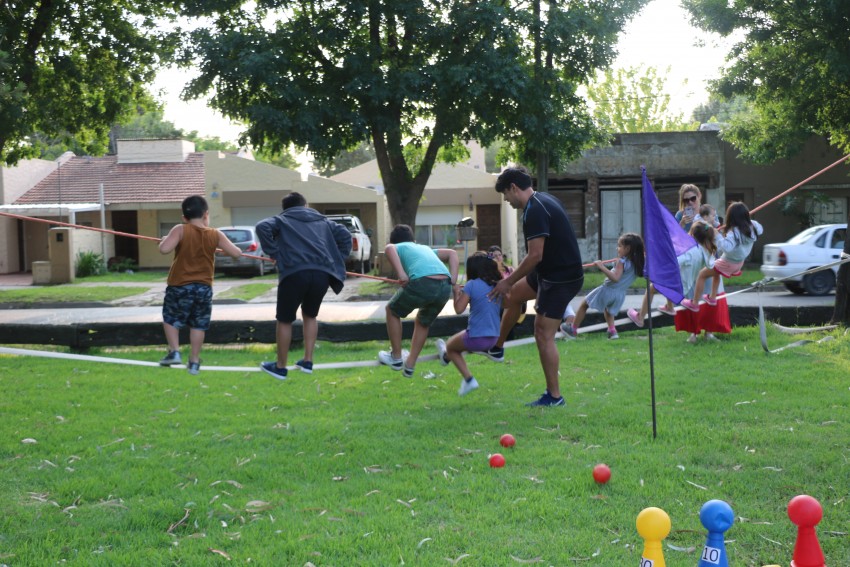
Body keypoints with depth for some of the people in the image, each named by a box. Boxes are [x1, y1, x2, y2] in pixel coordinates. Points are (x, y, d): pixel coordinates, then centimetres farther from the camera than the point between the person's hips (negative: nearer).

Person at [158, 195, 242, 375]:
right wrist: (222, 244, 19)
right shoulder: (216, 234, -2)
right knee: (198, 325, 12)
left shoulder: (180, 230, -10)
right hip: (204, 288, 2)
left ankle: (174, 352, 6)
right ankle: (194, 362, 13)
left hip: (180, 286, -2)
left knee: (170, 318, 17)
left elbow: (164, 249, -22)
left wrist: (164, 240, 0)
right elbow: (236, 253, -1)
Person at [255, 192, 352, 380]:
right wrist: (337, 261, 20)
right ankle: (307, 362, 25)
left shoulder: (282, 220, 18)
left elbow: (262, 227, -1)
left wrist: (274, 253, 3)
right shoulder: (323, 222, 28)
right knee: (310, 315, 27)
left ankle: (280, 367, 20)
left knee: (284, 320, 12)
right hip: (322, 274, 4)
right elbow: (345, 235, 21)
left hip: (295, 273, -3)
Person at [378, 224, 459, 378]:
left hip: (422, 283, -5)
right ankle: (409, 365, 36)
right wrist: (453, 281, 16)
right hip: (445, 286, 5)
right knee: (423, 323, 31)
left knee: (392, 311, 24)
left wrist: (401, 274, -9)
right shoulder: (425, 248, 38)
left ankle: (396, 357, 29)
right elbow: (452, 253, 27)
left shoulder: (398, 247, 24)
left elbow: (388, 249, -1)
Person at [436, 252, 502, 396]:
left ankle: (468, 379, 11)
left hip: (476, 338, -6)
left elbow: (459, 309, -14)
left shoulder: (472, 284, -12)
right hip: (493, 339, 6)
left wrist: (457, 293, 4)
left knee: (450, 347, 20)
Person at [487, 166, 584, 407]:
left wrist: (509, 281, -13)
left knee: (544, 335, -7)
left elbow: (535, 256, -25)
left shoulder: (534, 211, -22)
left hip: (560, 279, -11)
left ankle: (554, 396, 0)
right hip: (552, 272, 11)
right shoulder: (544, 201, 10)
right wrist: (513, 277, 20)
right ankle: (497, 348, 40)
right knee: (513, 295, 25)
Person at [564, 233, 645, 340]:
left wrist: (602, 267, -30)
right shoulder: (637, 263, 0)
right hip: (620, 294, 7)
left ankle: (573, 329, 19)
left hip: (608, 290, -7)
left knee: (584, 304, 12)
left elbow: (615, 278, -31)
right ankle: (612, 330, 14)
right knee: (608, 310, 35)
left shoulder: (621, 262, -20)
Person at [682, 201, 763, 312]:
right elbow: (760, 230, 16)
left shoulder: (734, 232, -31)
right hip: (740, 263, 9)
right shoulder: (752, 226, -8)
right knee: (716, 271, 36)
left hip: (728, 263, -9)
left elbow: (727, 246, -47)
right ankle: (712, 298, 42)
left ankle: (694, 304, 3)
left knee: (702, 274, 3)